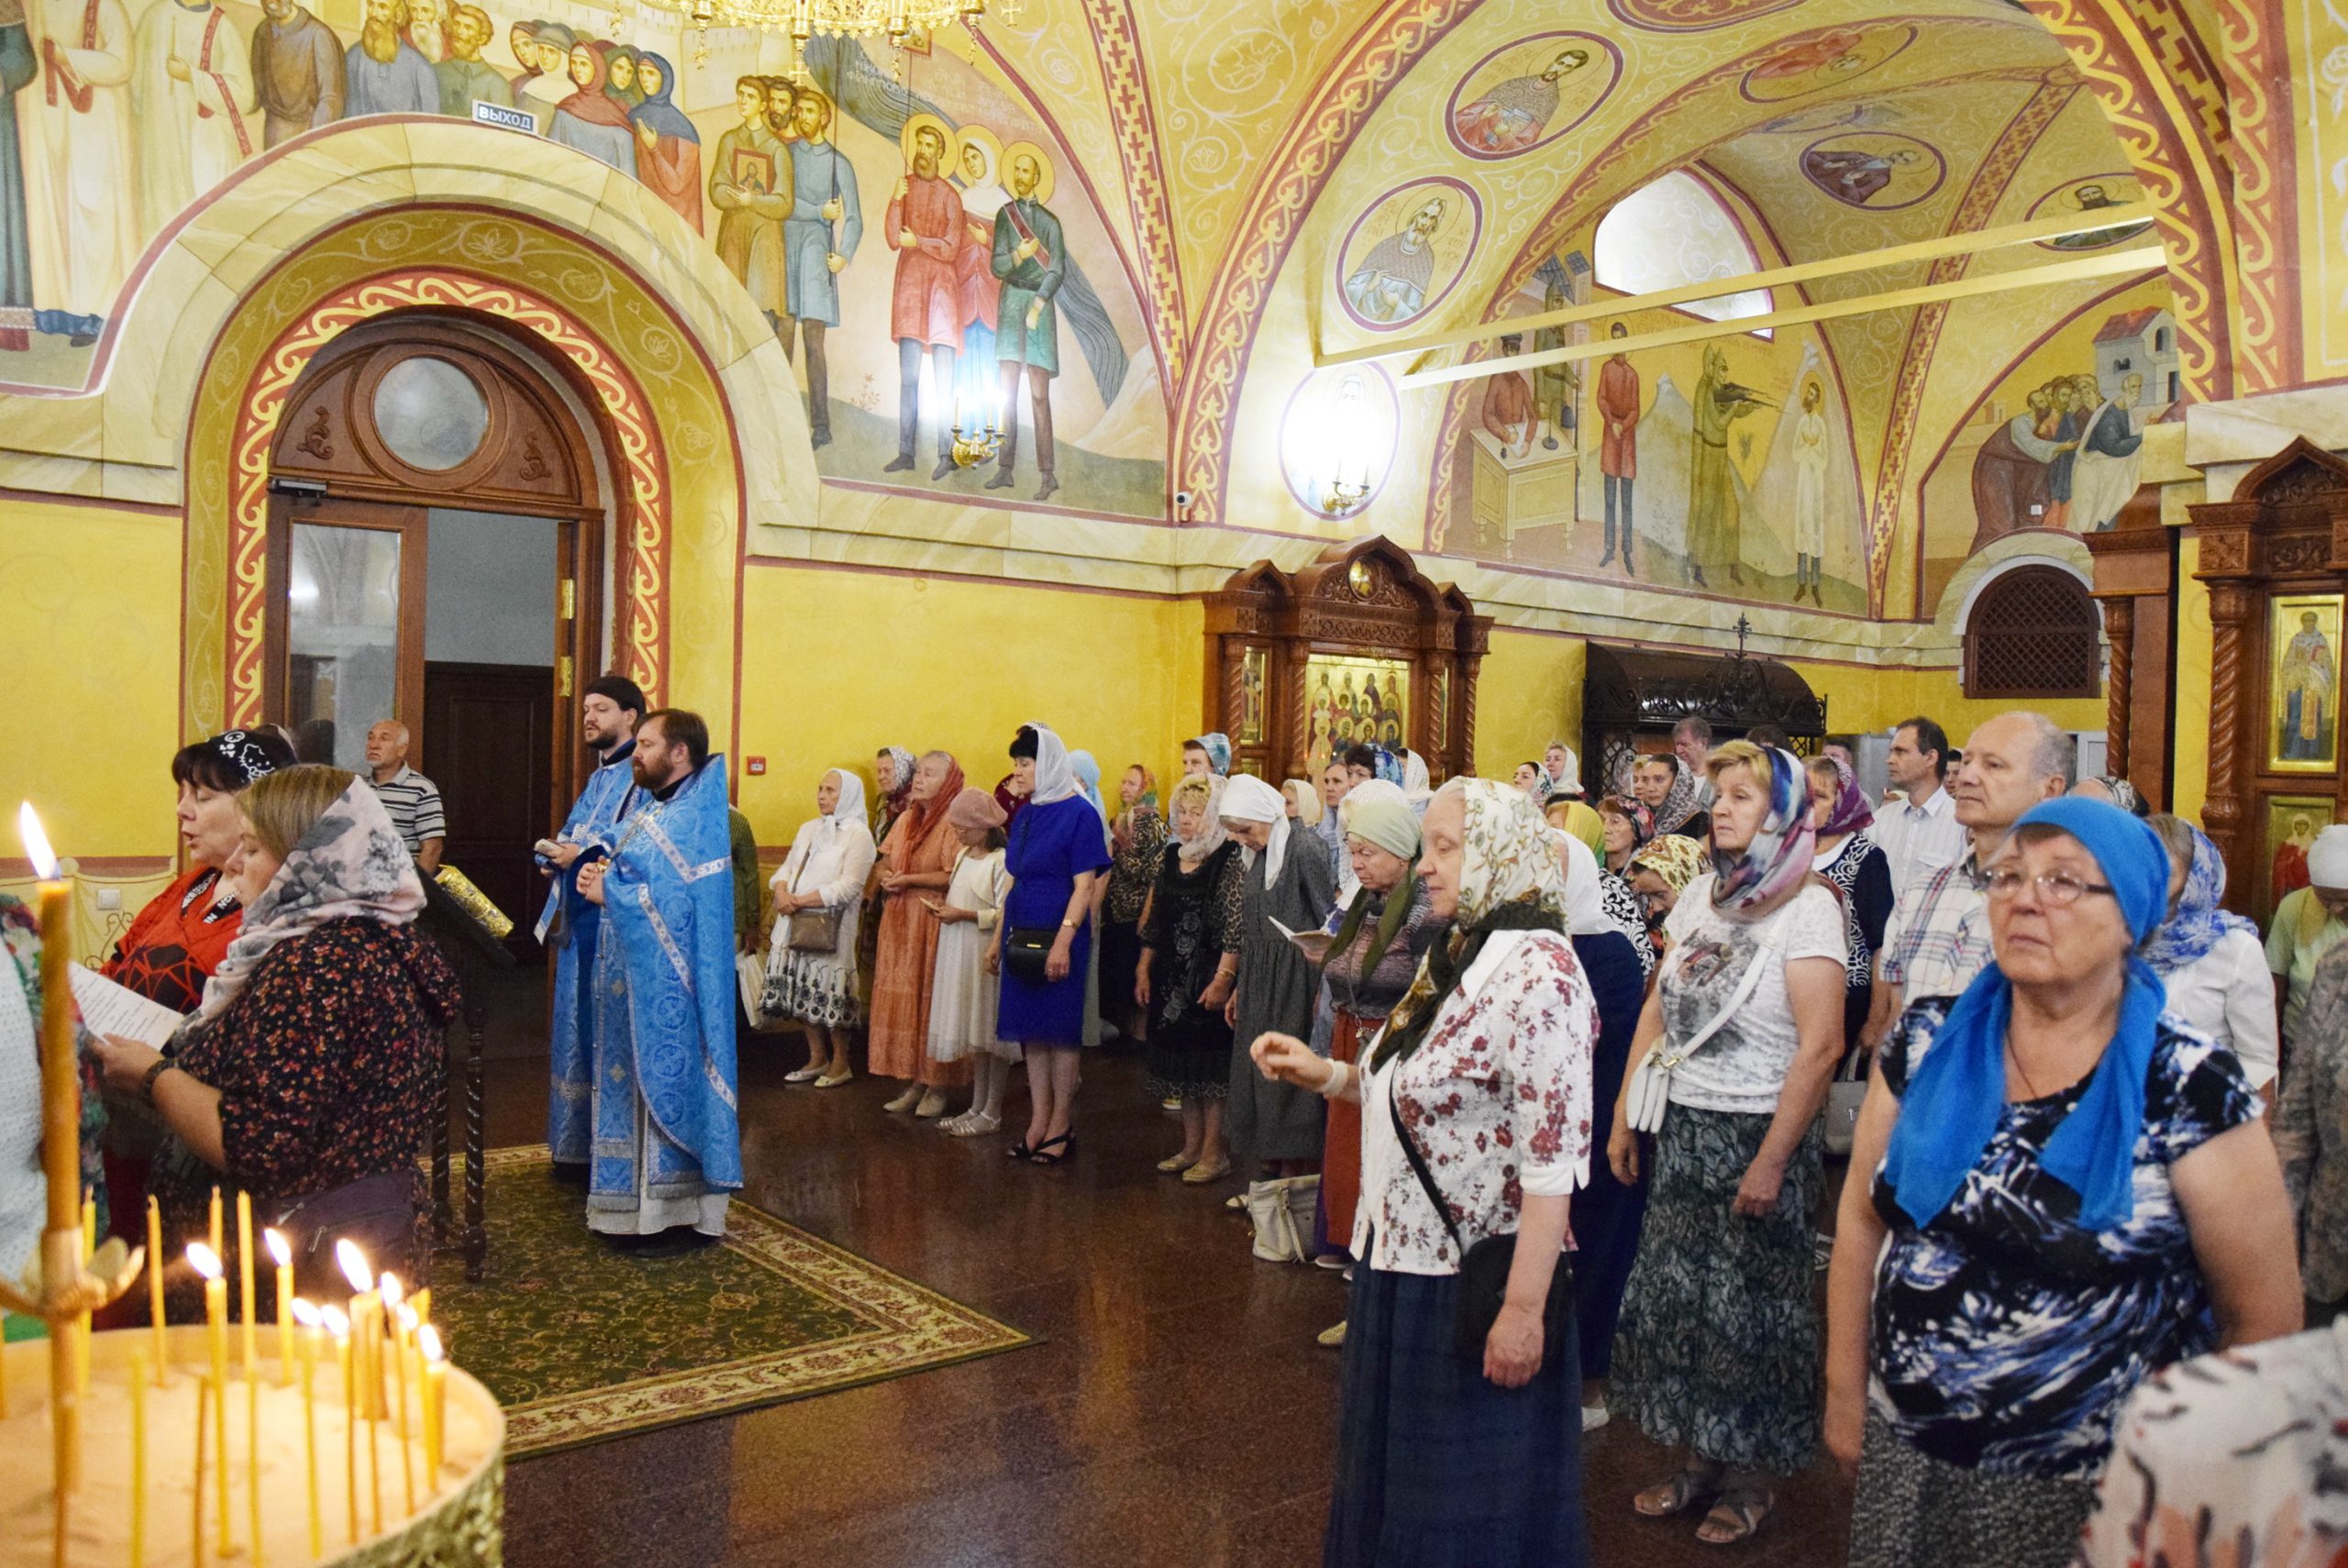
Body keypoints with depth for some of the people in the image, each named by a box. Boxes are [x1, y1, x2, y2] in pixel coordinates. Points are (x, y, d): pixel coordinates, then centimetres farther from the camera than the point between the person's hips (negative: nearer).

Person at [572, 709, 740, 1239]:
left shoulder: (693, 819, -16)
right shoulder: (652, 809, 15)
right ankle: (635, 1199, 23)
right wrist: (599, 876, -1)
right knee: (634, 1083, 14)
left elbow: (673, 905, -24)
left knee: (663, 1079, -3)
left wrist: (608, 891, -16)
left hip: (665, 986, -10)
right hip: (634, 978, 10)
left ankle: (669, 1208, 5)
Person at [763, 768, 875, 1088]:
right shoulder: (808, 829, 16)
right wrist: (783, 894, -10)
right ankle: (817, 1058, 23)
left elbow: (848, 887, -16)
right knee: (801, 993, 10)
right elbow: (785, 868, 13)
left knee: (827, 995, -3)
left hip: (830, 930, -7)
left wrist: (800, 902, -16)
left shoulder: (858, 834, -8)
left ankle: (840, 1062, 12)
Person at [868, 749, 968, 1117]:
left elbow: (954, 877, -20)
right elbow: (885, 862, 21)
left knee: (932, 1002, -2)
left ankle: (937, 1089, 7)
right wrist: (886, 878, -1)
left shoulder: (953, 822, -12)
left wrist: (908, 880, -15)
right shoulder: (907, 819, 13)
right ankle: (914, 1083, 16)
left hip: (934, 925, -7)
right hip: (899, 923, 8)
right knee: (902, 1001, 8)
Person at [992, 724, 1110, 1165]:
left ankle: (1061, 1127, 10)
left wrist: (1063, 941, -21)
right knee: (1030, 1030, 9)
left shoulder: (1079, 814, -10)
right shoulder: (1026, 815, 11)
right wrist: (999, 937, 15)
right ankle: (1039, 1123, 17)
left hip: (1059, 937, -7)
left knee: (1060, 1030, 1)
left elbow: (1084, 887, -14)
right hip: (1024, 935, 7)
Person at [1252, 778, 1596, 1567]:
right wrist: (1327, 1075, 4)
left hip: (1475, 1285, -8)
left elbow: (1554, 1159, -23)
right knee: (1395, 1477, 22)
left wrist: (1524, 1308, -24)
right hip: (1399, 1262, 8)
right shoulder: (1450, 955, 9)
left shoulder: (1536, 968, -19)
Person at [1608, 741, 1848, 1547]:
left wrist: (1771, 1162, -18)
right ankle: (1700, 1459, 27)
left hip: (1758, 1135, -6)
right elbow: (1658, 1011, 12)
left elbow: (1821, 1046, -17)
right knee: (1676, 1292, 9)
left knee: (1750, 1306, 5)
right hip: (1681, 1128, 6)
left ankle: (1753, 1475, 24)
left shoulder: (1808, 906, -11)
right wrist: (1623, 1116, 10)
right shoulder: (1700, 894, 8)